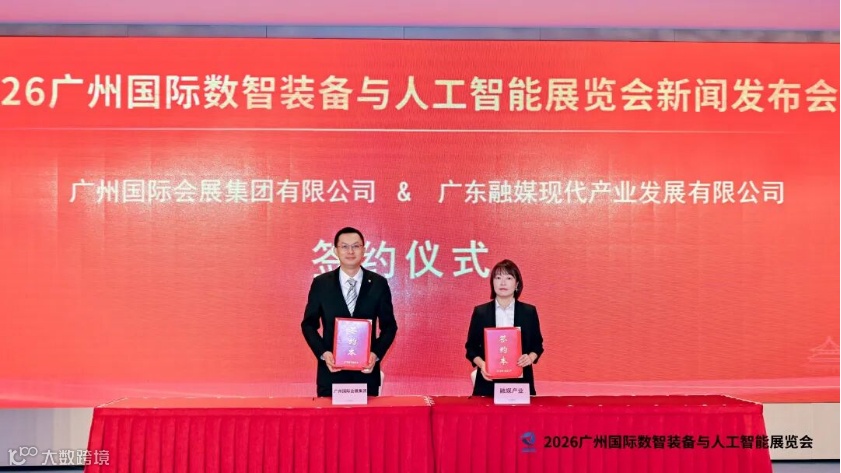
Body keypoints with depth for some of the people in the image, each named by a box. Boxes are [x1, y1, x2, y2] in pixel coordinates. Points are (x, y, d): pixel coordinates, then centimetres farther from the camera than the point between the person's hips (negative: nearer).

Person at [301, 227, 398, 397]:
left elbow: (389, 325, 5)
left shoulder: (378, 283, 2)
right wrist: (323, 353, -10)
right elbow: (309, 324, 5)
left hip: (367, 369, 0)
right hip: (331, 369, 0)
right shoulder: (321, 283, 1)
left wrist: (376, 354, -10)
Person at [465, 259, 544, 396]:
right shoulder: (480, 312, 3)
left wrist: (531, 357, -10)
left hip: (520, 382, 1)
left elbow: (537, 345, 11)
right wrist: (481, 364, -11)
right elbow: (471, 347, 6)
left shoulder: (529, 311, 5)